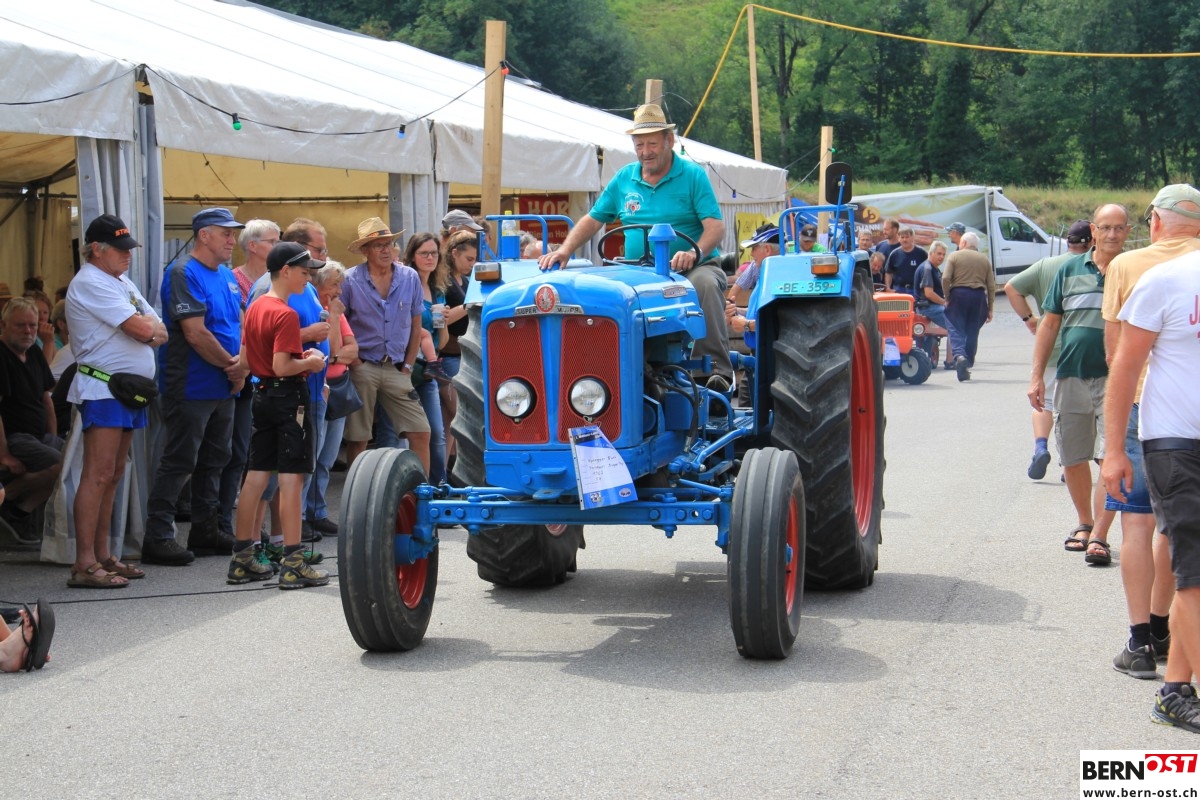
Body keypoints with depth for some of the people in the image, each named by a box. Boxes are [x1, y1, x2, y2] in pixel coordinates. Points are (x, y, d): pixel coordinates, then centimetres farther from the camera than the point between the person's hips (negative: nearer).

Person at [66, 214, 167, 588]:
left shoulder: (124, 283, 19)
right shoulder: (90, 283, -11)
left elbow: (160, 333, 14)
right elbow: (142, 328, -19)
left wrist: (148, 330, -7)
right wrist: (148, 324, 3)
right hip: (103, 390, -10)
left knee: (113, 475, 10)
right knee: (98, 475, -13)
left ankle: (102, 555, 15)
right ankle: (85, 564, -15)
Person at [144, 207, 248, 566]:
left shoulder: (227, 276, 13)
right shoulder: (184, 274, -14)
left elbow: (239, 324, 14)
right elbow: (196, 334, -20)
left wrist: (242, 365, -4)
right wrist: (232, 365, -11)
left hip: (223, 387, 9)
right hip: (192, 386, -9)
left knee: (214, 461, 14)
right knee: (179, 462, -7)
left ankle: (205, 531, 24)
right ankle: (157, 537, -3)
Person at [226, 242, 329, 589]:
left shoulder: (255, 307, 10)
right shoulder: (286, 314, -16)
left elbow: (245, 362, 14)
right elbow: (282, 367, -23)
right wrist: (309, 363, -5)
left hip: (262, 394, 9)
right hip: (289, 396, -8)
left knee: (256, 476, 11)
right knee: (290, 479, -5)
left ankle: (242, 559, 15)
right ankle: (293, 563, -4)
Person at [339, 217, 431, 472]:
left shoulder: (410, 278, 5)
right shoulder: (351, 281, -3)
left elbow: (416, 326, 11)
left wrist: (408, 365, 5)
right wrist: (354, 362, -6)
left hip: (396, 368, 2)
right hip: (363, 368, -2)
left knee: (420, 432, -4)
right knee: (357, 438, 3)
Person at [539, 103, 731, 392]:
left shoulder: (693, 175, 0)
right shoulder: (624, 179, 13)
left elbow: (715, 226, -10)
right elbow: (593, 220, 16)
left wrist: (695, 253, -30)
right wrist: (565, 250, -1)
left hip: (689, 269, -3)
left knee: (706, 283, -37)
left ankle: (718, 368, -33)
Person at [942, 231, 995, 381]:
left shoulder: (954, 256, 2)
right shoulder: (984, 260, 12)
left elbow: (945, 278, -10)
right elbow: (991, 286, 8)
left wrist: (947, 297, 2)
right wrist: (990, 308, 12)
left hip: (958, 295, -3)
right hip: (978, 296, 3)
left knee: (956, 329, -3)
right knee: (972, 332, 10)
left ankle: (959, 355, -28)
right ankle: (968, 365, 11)